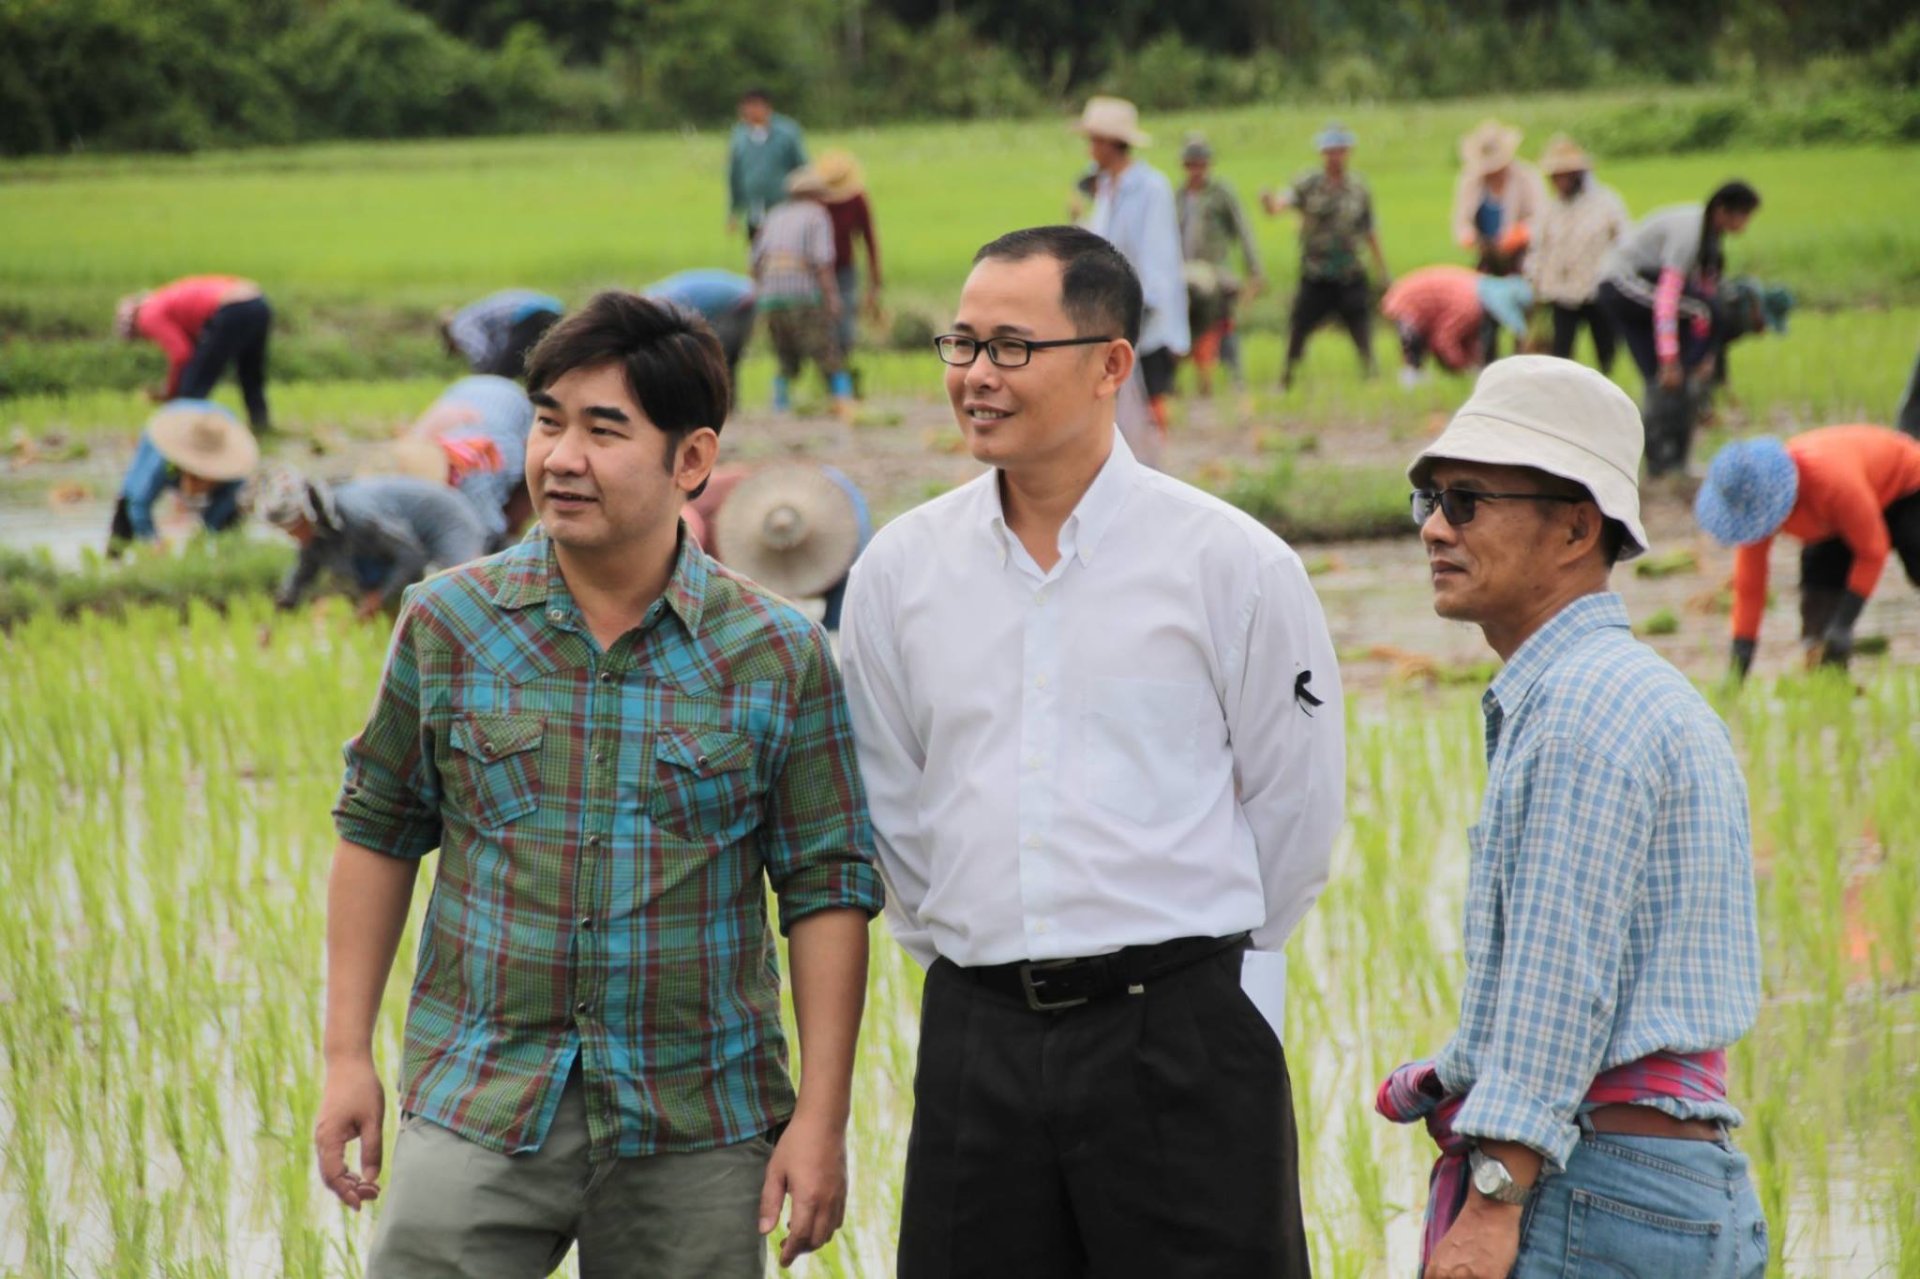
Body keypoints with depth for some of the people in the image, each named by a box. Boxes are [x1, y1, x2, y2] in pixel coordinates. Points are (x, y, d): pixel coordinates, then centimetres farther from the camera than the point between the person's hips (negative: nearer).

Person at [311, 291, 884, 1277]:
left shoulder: (779, 657, -2)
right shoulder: (447, 623, 2)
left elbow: (826, 889, 1)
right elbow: (378, 830, 11)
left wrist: (823, 1116, -4)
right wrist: (347, 1056, 7)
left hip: (696, 1131, 0)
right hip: (478, 1109, 1)